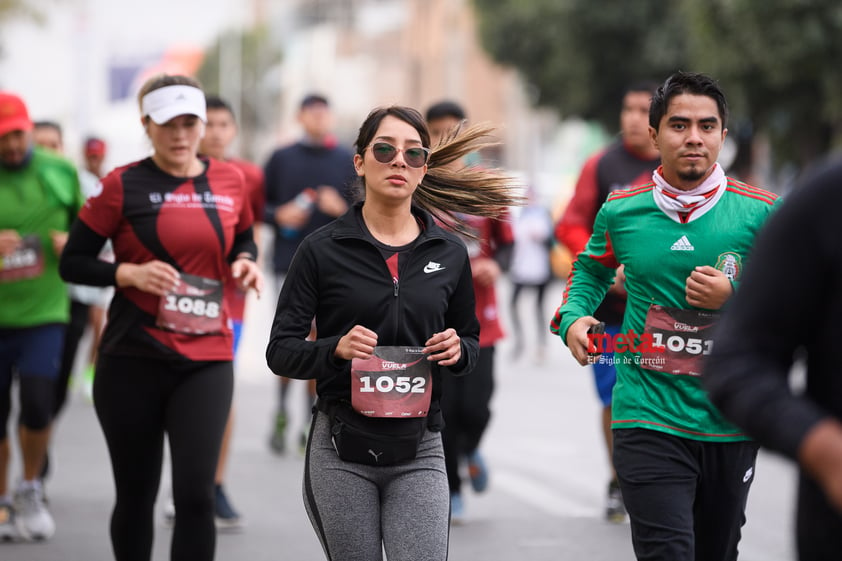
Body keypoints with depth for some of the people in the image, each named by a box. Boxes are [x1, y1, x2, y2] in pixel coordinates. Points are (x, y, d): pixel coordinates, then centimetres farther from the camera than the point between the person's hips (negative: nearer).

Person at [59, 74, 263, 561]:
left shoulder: (230, 181, 5)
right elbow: (73, 263, -2)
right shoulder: (123, 186, -3)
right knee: (136, 496, 9)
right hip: (133, 359, -1)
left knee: (196, 494, -10)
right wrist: (130, 273, -18)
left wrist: (245, 262, 1)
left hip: (207, 360, 1)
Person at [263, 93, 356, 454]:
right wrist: (279, 215, -10)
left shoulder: (348, 162, 7)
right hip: (290, 264, -1)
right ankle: (281, 414, 11)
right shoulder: (282, 158, 7)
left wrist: (343, 210, -11)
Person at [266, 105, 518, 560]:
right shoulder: (323, 249, -1)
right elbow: (280, 351, -2)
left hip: (419, 453, 1)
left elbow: (470, 341, 19)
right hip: (341, 450, -1)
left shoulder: (449, 253, 7)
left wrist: (457, 350, -5)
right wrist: (336, 348, -21)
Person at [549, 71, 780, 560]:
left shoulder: (760, 212, -4)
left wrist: (733, 297, -17)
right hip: (649, 421, -1)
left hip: (730, 423, 1)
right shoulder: (621, 211, 2)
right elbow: (591, 270, 24)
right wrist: (573, 318, 5)